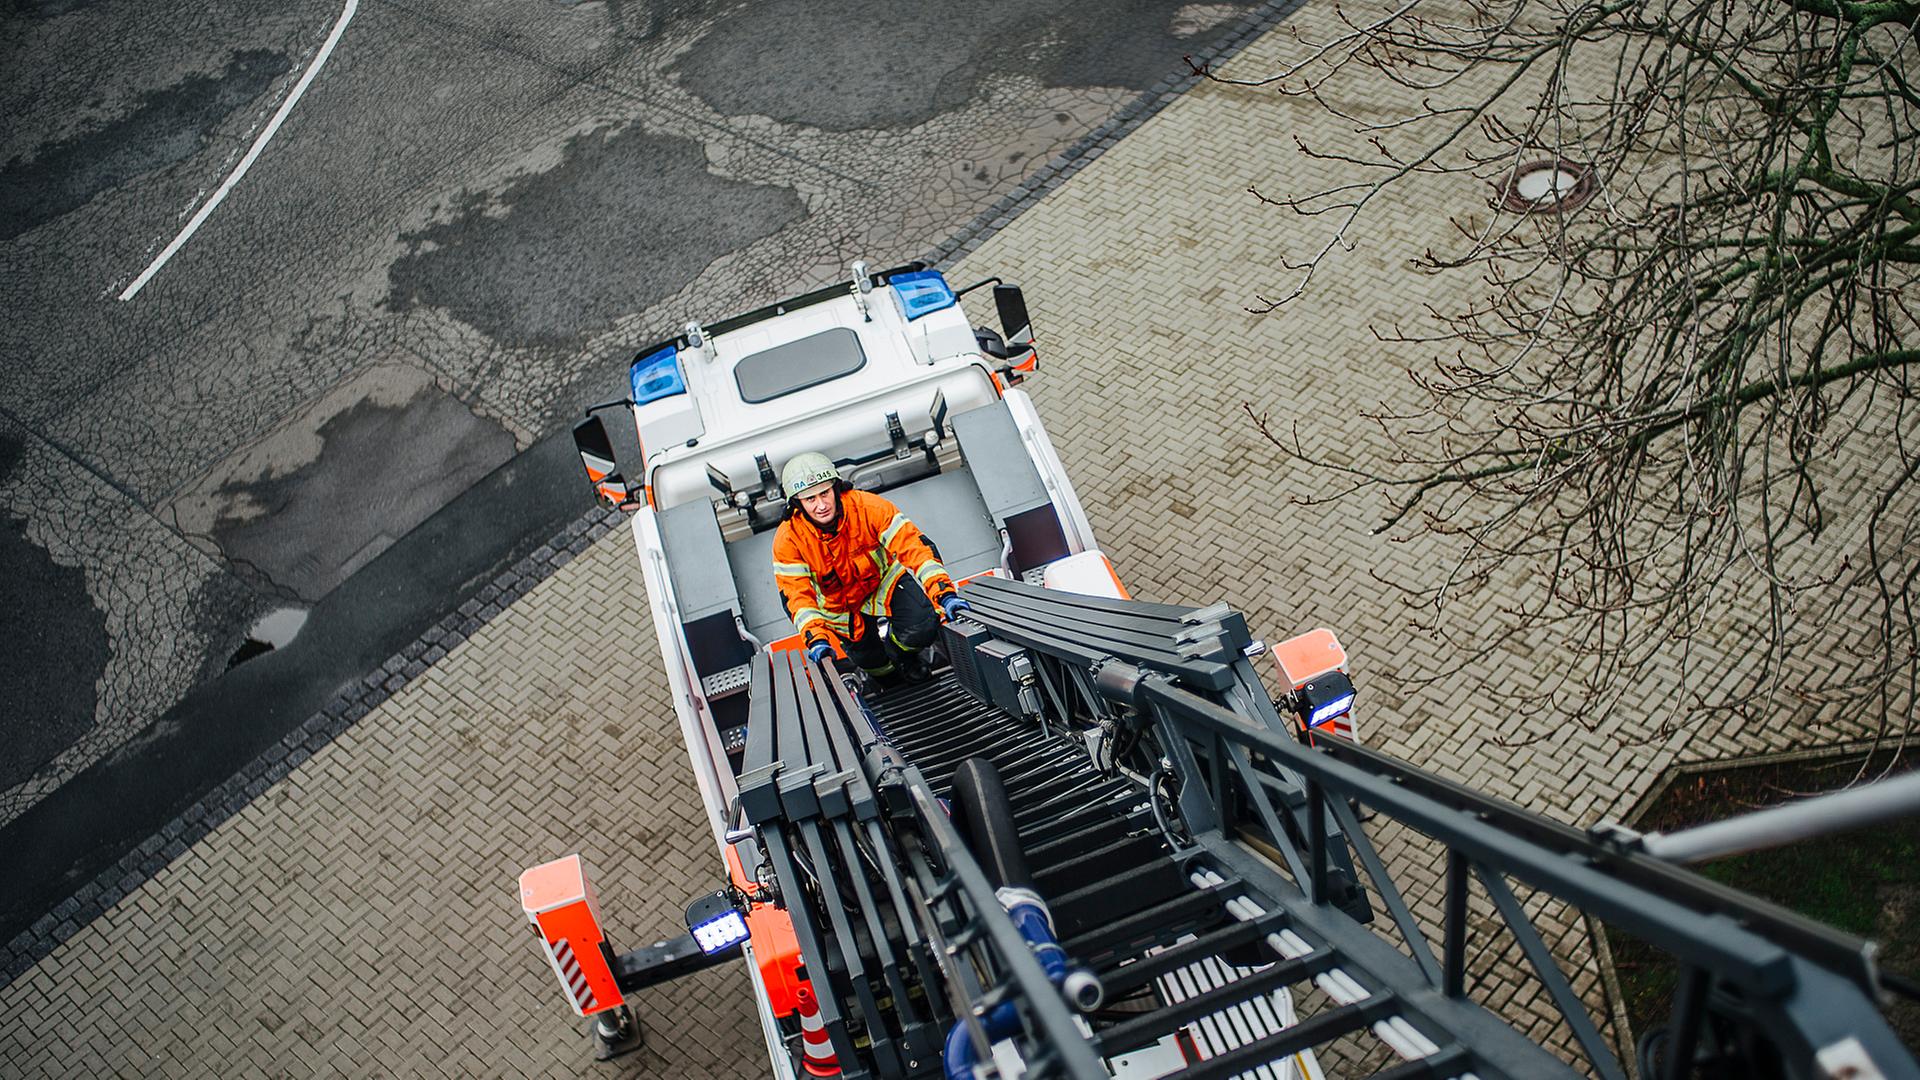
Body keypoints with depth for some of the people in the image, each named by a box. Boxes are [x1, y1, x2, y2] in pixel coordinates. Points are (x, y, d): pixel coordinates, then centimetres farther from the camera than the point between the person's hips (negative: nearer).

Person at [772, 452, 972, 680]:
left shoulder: (868, 507, -29)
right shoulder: (788, 540, -26)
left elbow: (914, 546, -32)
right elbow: (797, 596, -26)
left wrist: (945, 595, -43)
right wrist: (817, 639, -43)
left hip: (884, 580, 0)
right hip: (839, 607, 0)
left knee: (922, 629, -21)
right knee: (876, 667, 2)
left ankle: (900, 650, 14)